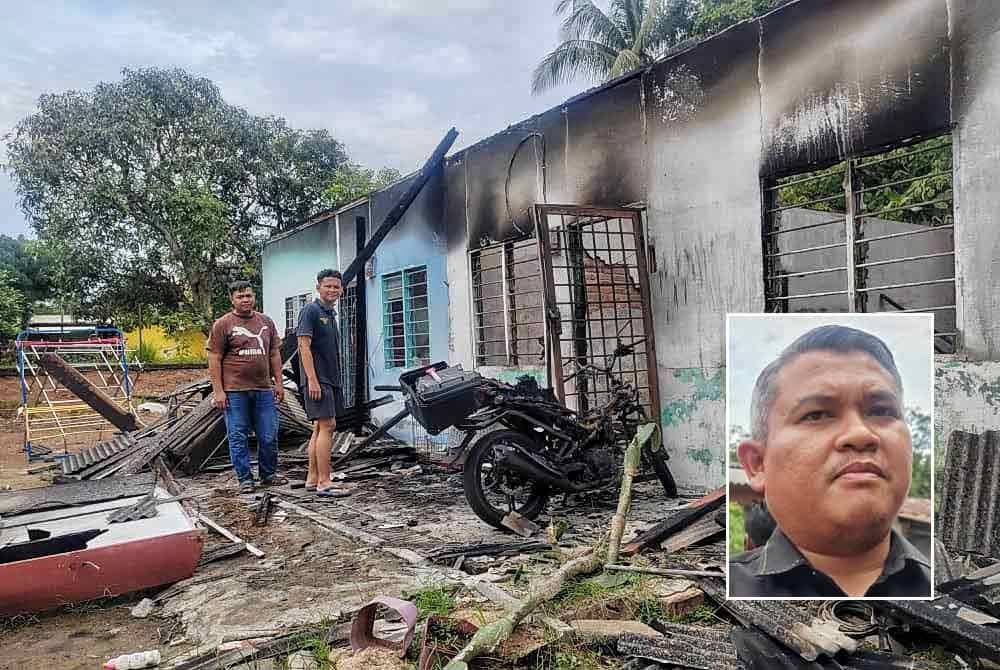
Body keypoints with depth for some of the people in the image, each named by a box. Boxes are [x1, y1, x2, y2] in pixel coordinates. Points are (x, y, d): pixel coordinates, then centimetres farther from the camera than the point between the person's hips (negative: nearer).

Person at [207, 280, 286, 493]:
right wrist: (218, 391, -9)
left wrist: (278, 383, 11)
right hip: (234, 391, -3)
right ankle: (245, 479, 15)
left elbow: (274, 354, 16)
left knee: (269, 436, 7)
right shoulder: (222, 324, -1)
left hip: (264, 390, 4)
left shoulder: (266, 322, 12)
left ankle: (269, 474, 23)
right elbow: (214, 359, -3)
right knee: (238, 438, 4)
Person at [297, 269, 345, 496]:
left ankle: (312, 479, 18)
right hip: (318, 379, -9)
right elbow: (304, 346, -16)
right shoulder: (311, 310, -8)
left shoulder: (330, 314, 19)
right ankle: (324, 482, -10)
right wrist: (312, 380, -22)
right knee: (326, 426, -12)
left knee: (320, 428, 11)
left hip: (330, 379, 9)